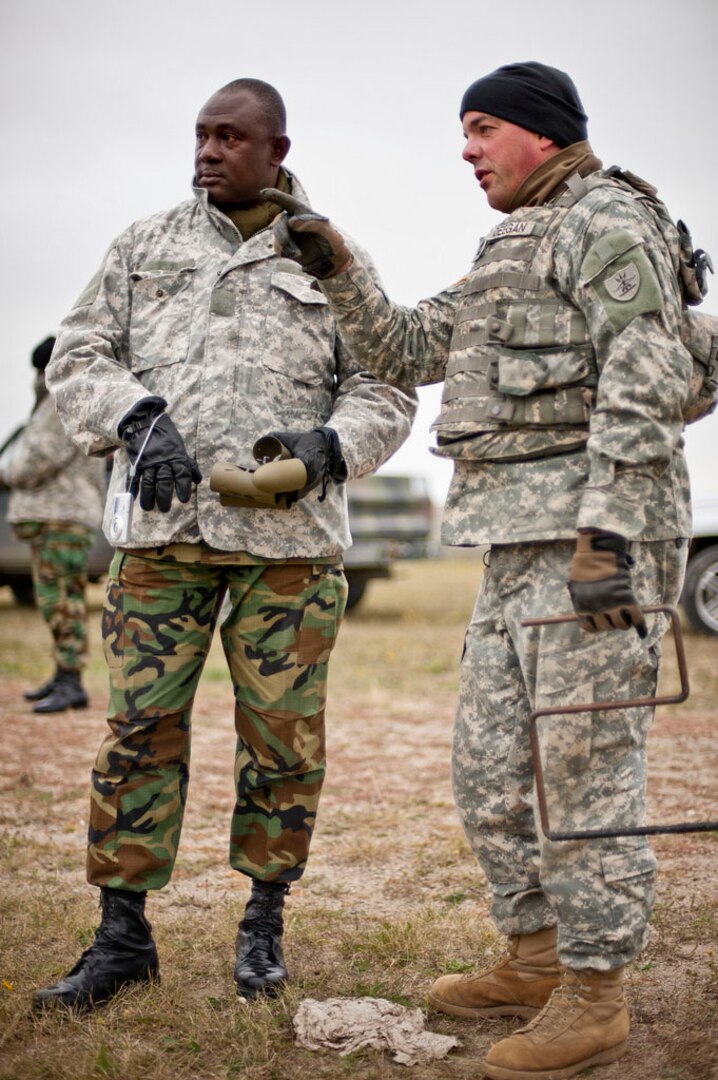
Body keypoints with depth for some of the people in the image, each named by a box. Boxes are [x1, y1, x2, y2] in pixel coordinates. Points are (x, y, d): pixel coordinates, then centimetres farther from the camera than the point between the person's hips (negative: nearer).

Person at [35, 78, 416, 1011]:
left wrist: (328, 443, -12)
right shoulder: (145, 247, 13)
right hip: (161, 528, 1)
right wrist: (138, 417, -10)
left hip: (289, 538, -1)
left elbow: (385, 389, 9)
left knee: (282, 736, 3)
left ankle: (264, 923, 20)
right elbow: (78, 356, 10)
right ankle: (123, 934, 10)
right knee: (140, 730, 0)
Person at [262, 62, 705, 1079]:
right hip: (520, 545, 10)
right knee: (491, 762, 12)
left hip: (597, 533, -10)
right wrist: (337, 267, 11)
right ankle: (536, 961, 24)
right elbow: (406, 350, 25)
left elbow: (644, 382, -17)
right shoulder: (513, 251, 24)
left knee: (584, 764, -6)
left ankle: (595, 997, 3)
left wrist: (605, 531, -24)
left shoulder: (607, 221, -6)